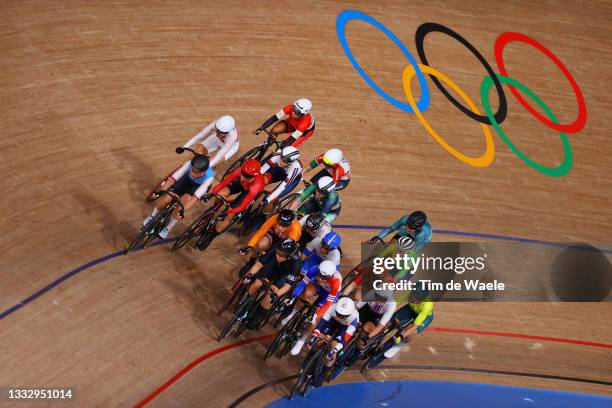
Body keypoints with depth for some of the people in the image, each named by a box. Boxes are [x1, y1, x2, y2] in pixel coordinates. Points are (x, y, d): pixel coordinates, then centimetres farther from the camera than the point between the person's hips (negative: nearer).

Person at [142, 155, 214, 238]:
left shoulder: (209, 177, -41)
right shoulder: (190, 164, -38)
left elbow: (195, 197, -46)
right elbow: (173, 178, -39)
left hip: (200, 185, -2)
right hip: (188, 179, 2)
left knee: (185, 200, -28)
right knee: (167, 198, -14)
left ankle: (168, 228, -6)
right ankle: (152, 216, 18)